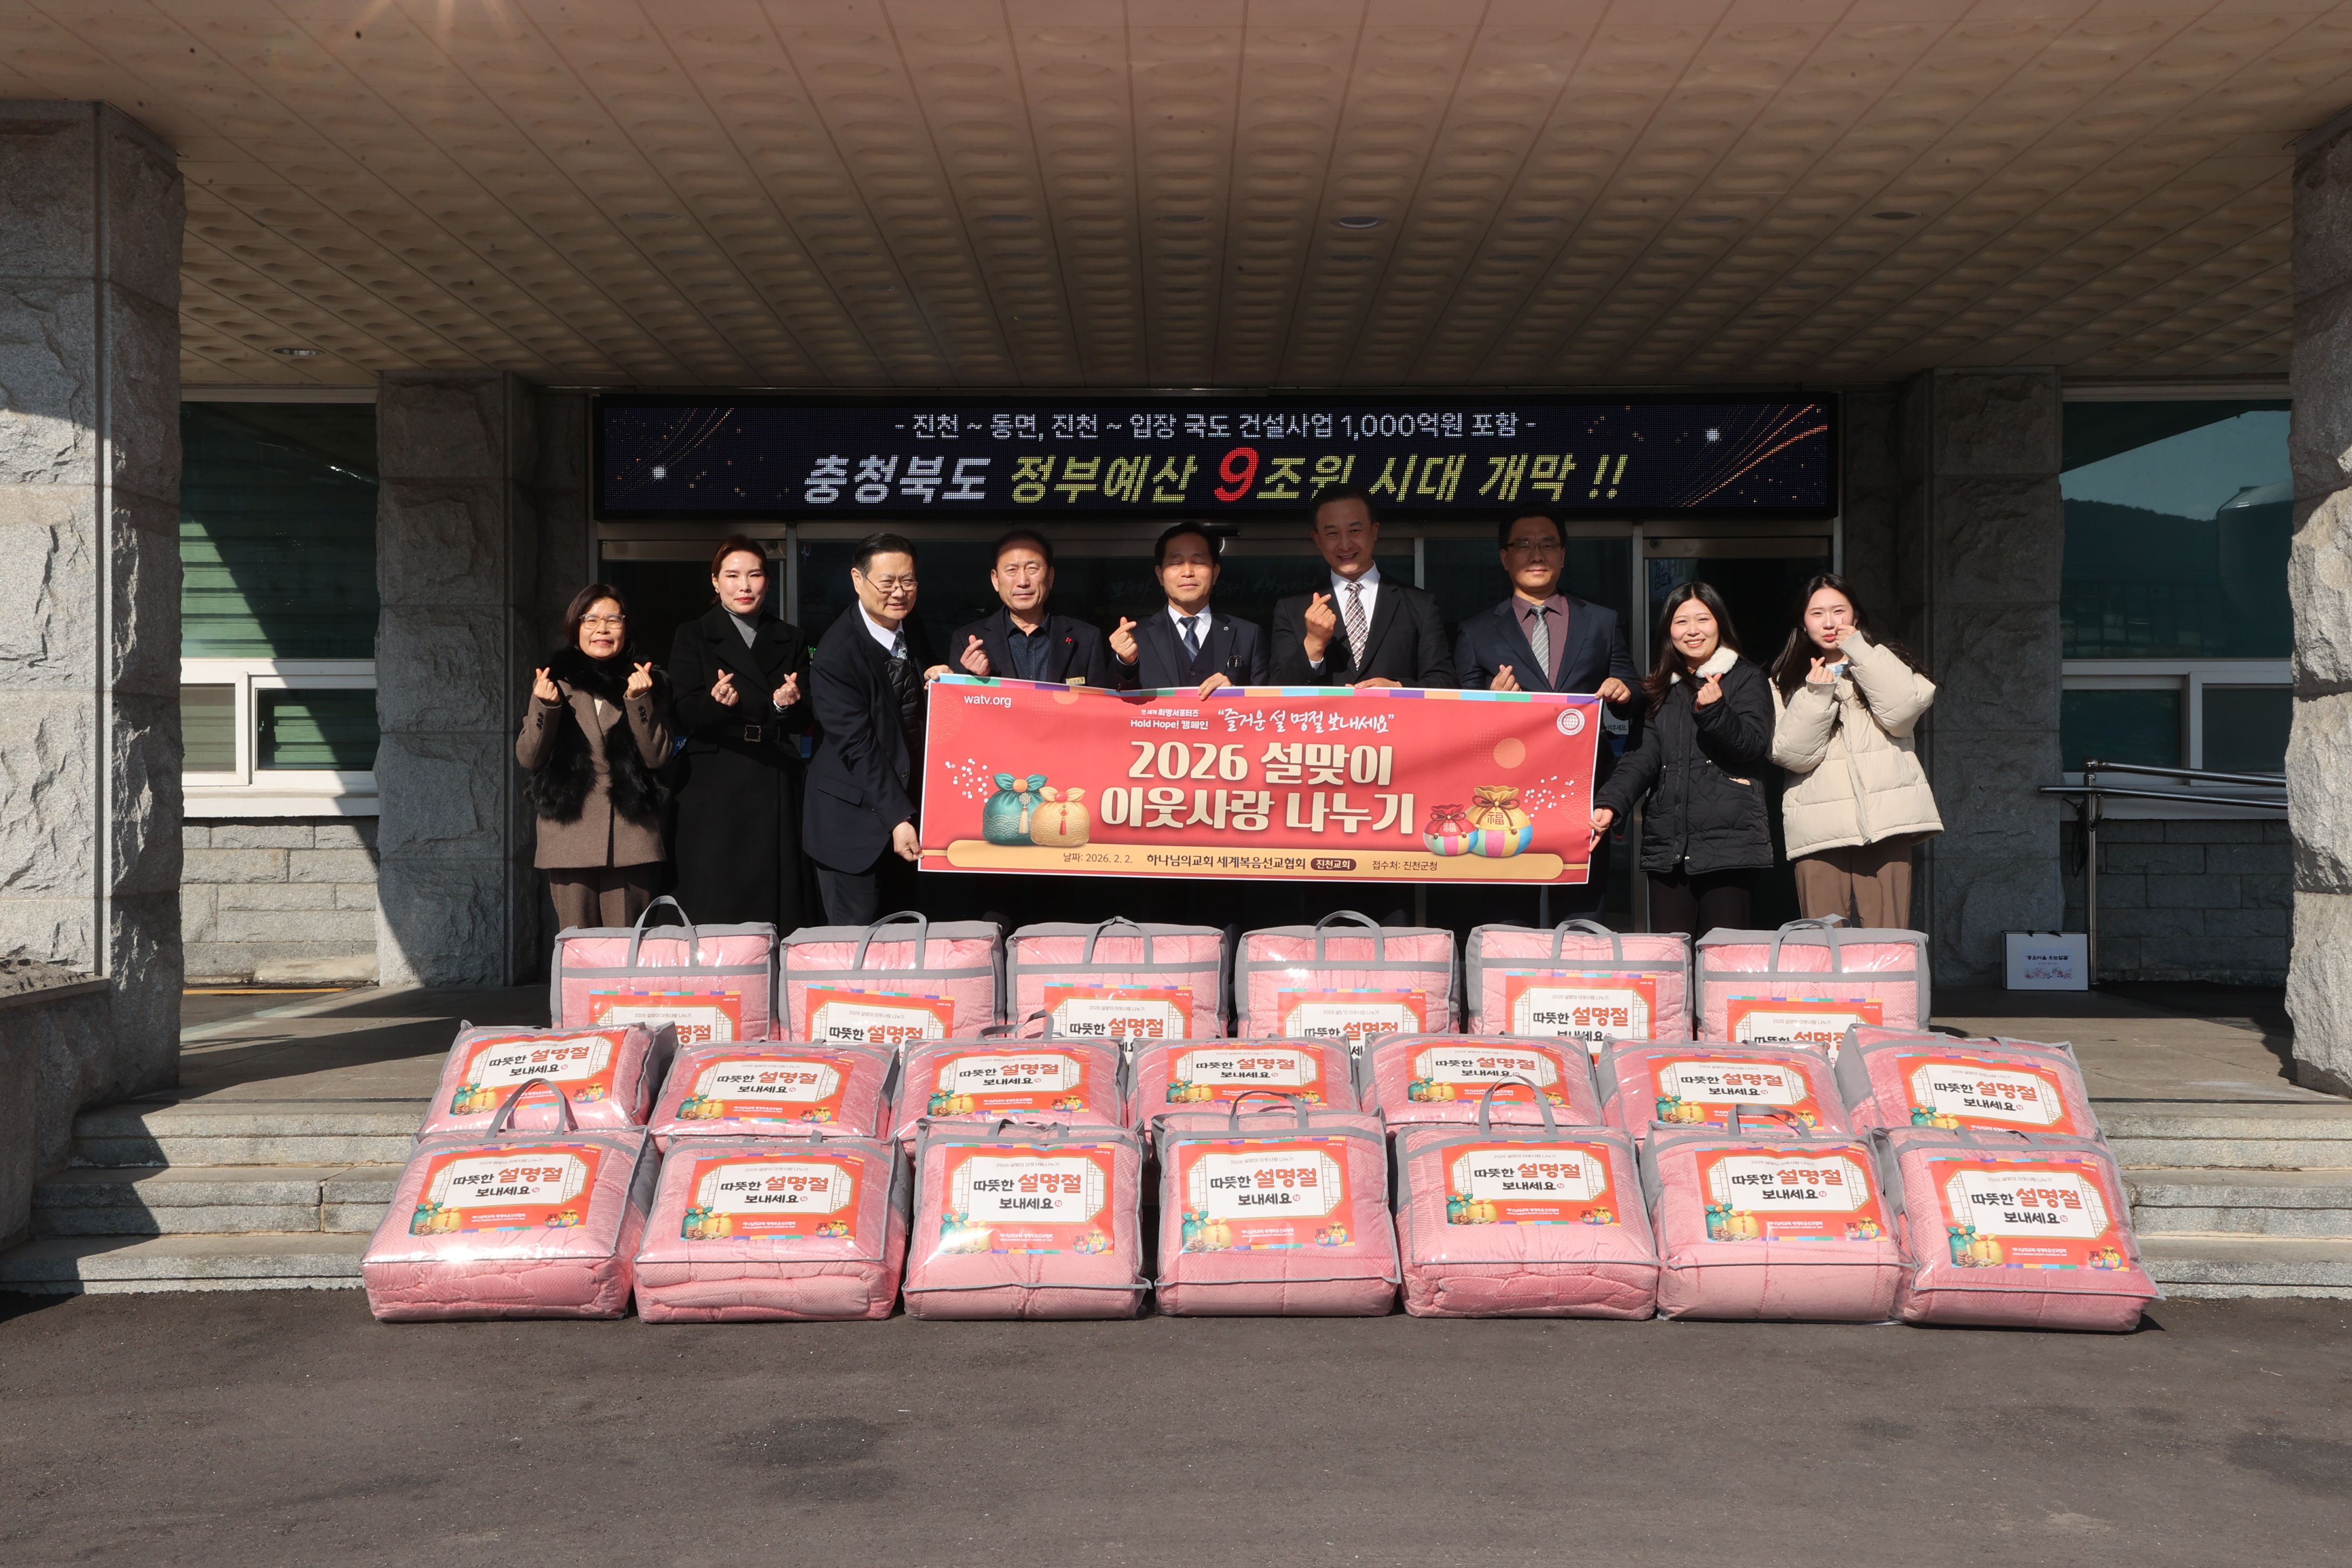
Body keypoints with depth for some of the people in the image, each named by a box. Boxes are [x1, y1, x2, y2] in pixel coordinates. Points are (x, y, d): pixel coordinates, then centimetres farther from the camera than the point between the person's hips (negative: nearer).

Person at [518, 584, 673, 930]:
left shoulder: (648, 682, 9)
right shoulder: (555, 680, 9)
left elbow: (657, 756, 0)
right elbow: (528, 758, 4)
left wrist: (639, 700, -13)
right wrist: (545, 706, -12)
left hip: (631, 838, 0)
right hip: (570, 833, 0)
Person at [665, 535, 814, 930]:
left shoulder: (791, 641, 17)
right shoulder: (693, 638, 10)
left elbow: (805, 722, 8)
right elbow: (687, 716, -3)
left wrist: (786, 704, -15)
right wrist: (716, 703, -25)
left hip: (776, 792, 2)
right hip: (714, 792, -2)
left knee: (773, 919, -4)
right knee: (714, 916, -6)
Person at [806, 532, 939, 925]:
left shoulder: (913, 629, 3)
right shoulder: (835, 655, -20)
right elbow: (857, 745, -21)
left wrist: (940, 682, -7)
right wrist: (896, 819, -24)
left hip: (914, 802, 7)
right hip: (856, 817, -7)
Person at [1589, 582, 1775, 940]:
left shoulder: (1747, 679, 7)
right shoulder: (1661, 688, 18)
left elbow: (1754, 747, -4)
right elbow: (1643, 756, 8)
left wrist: (1714, 709, -20)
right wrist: (1609, 804, -8)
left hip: (1729, 840, -4)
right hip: (1668, 843, 4)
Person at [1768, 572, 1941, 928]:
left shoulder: (1884, 662, 17)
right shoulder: (1787, 682, 16)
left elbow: (1903, 713, -5)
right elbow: (1792, 754, 1)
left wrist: (1860, 653, -4)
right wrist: (1816, 695, -10)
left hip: (1884, 817, 0)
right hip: (1819, 825, 0)